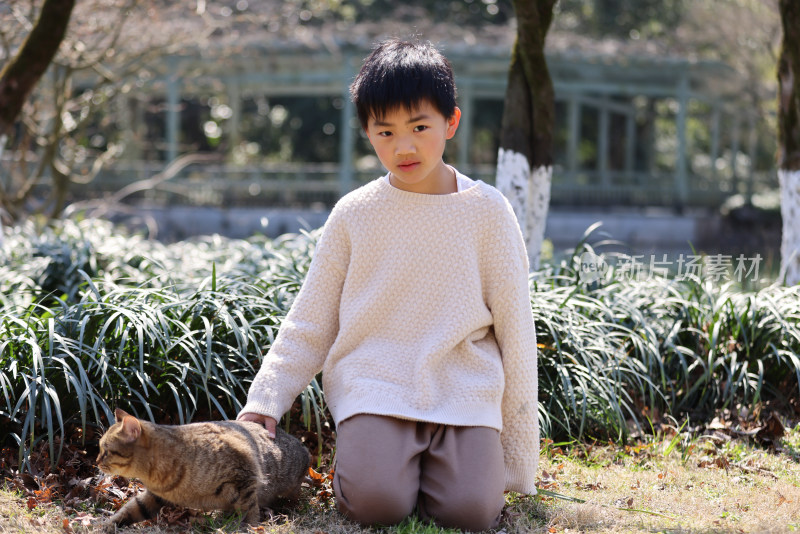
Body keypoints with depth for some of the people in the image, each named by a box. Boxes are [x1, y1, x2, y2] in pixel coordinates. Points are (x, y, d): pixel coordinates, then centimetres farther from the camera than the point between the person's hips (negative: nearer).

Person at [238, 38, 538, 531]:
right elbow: (309, 324, 10)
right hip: (374, 387, 0)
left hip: (464, 393, 0)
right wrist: (264, 402, -2)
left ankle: (436, 465, 8)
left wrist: (519, 452, 4)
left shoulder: (486, 211, 2)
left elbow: (515, 329, 6)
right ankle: (362, 455, 7)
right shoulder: (354, 214, 5)